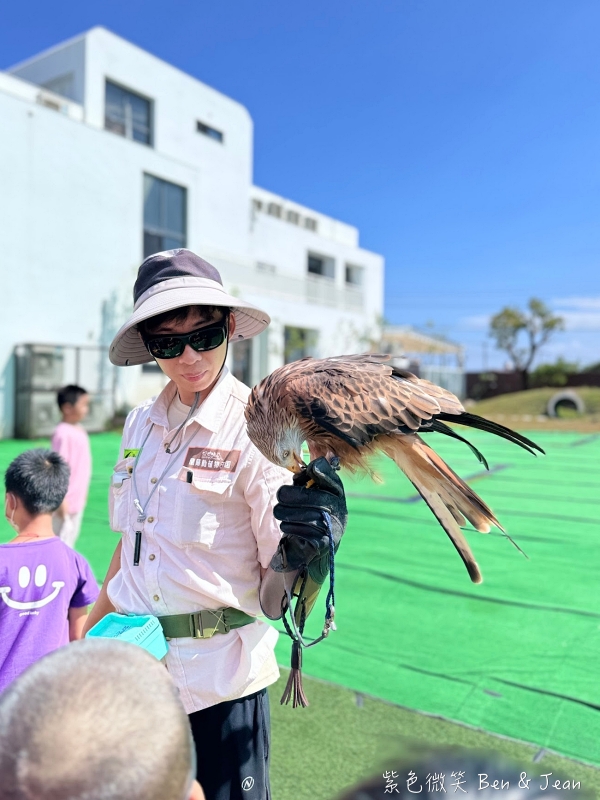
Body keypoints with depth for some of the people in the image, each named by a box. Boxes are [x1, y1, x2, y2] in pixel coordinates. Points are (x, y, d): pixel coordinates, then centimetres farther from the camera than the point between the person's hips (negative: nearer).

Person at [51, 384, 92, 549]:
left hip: (78, 499, 9)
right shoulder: (63, 433, -19)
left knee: (70, 541, 18)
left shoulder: (79, 430, 8)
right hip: (67, 501, -9)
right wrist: (61, 499, -20)